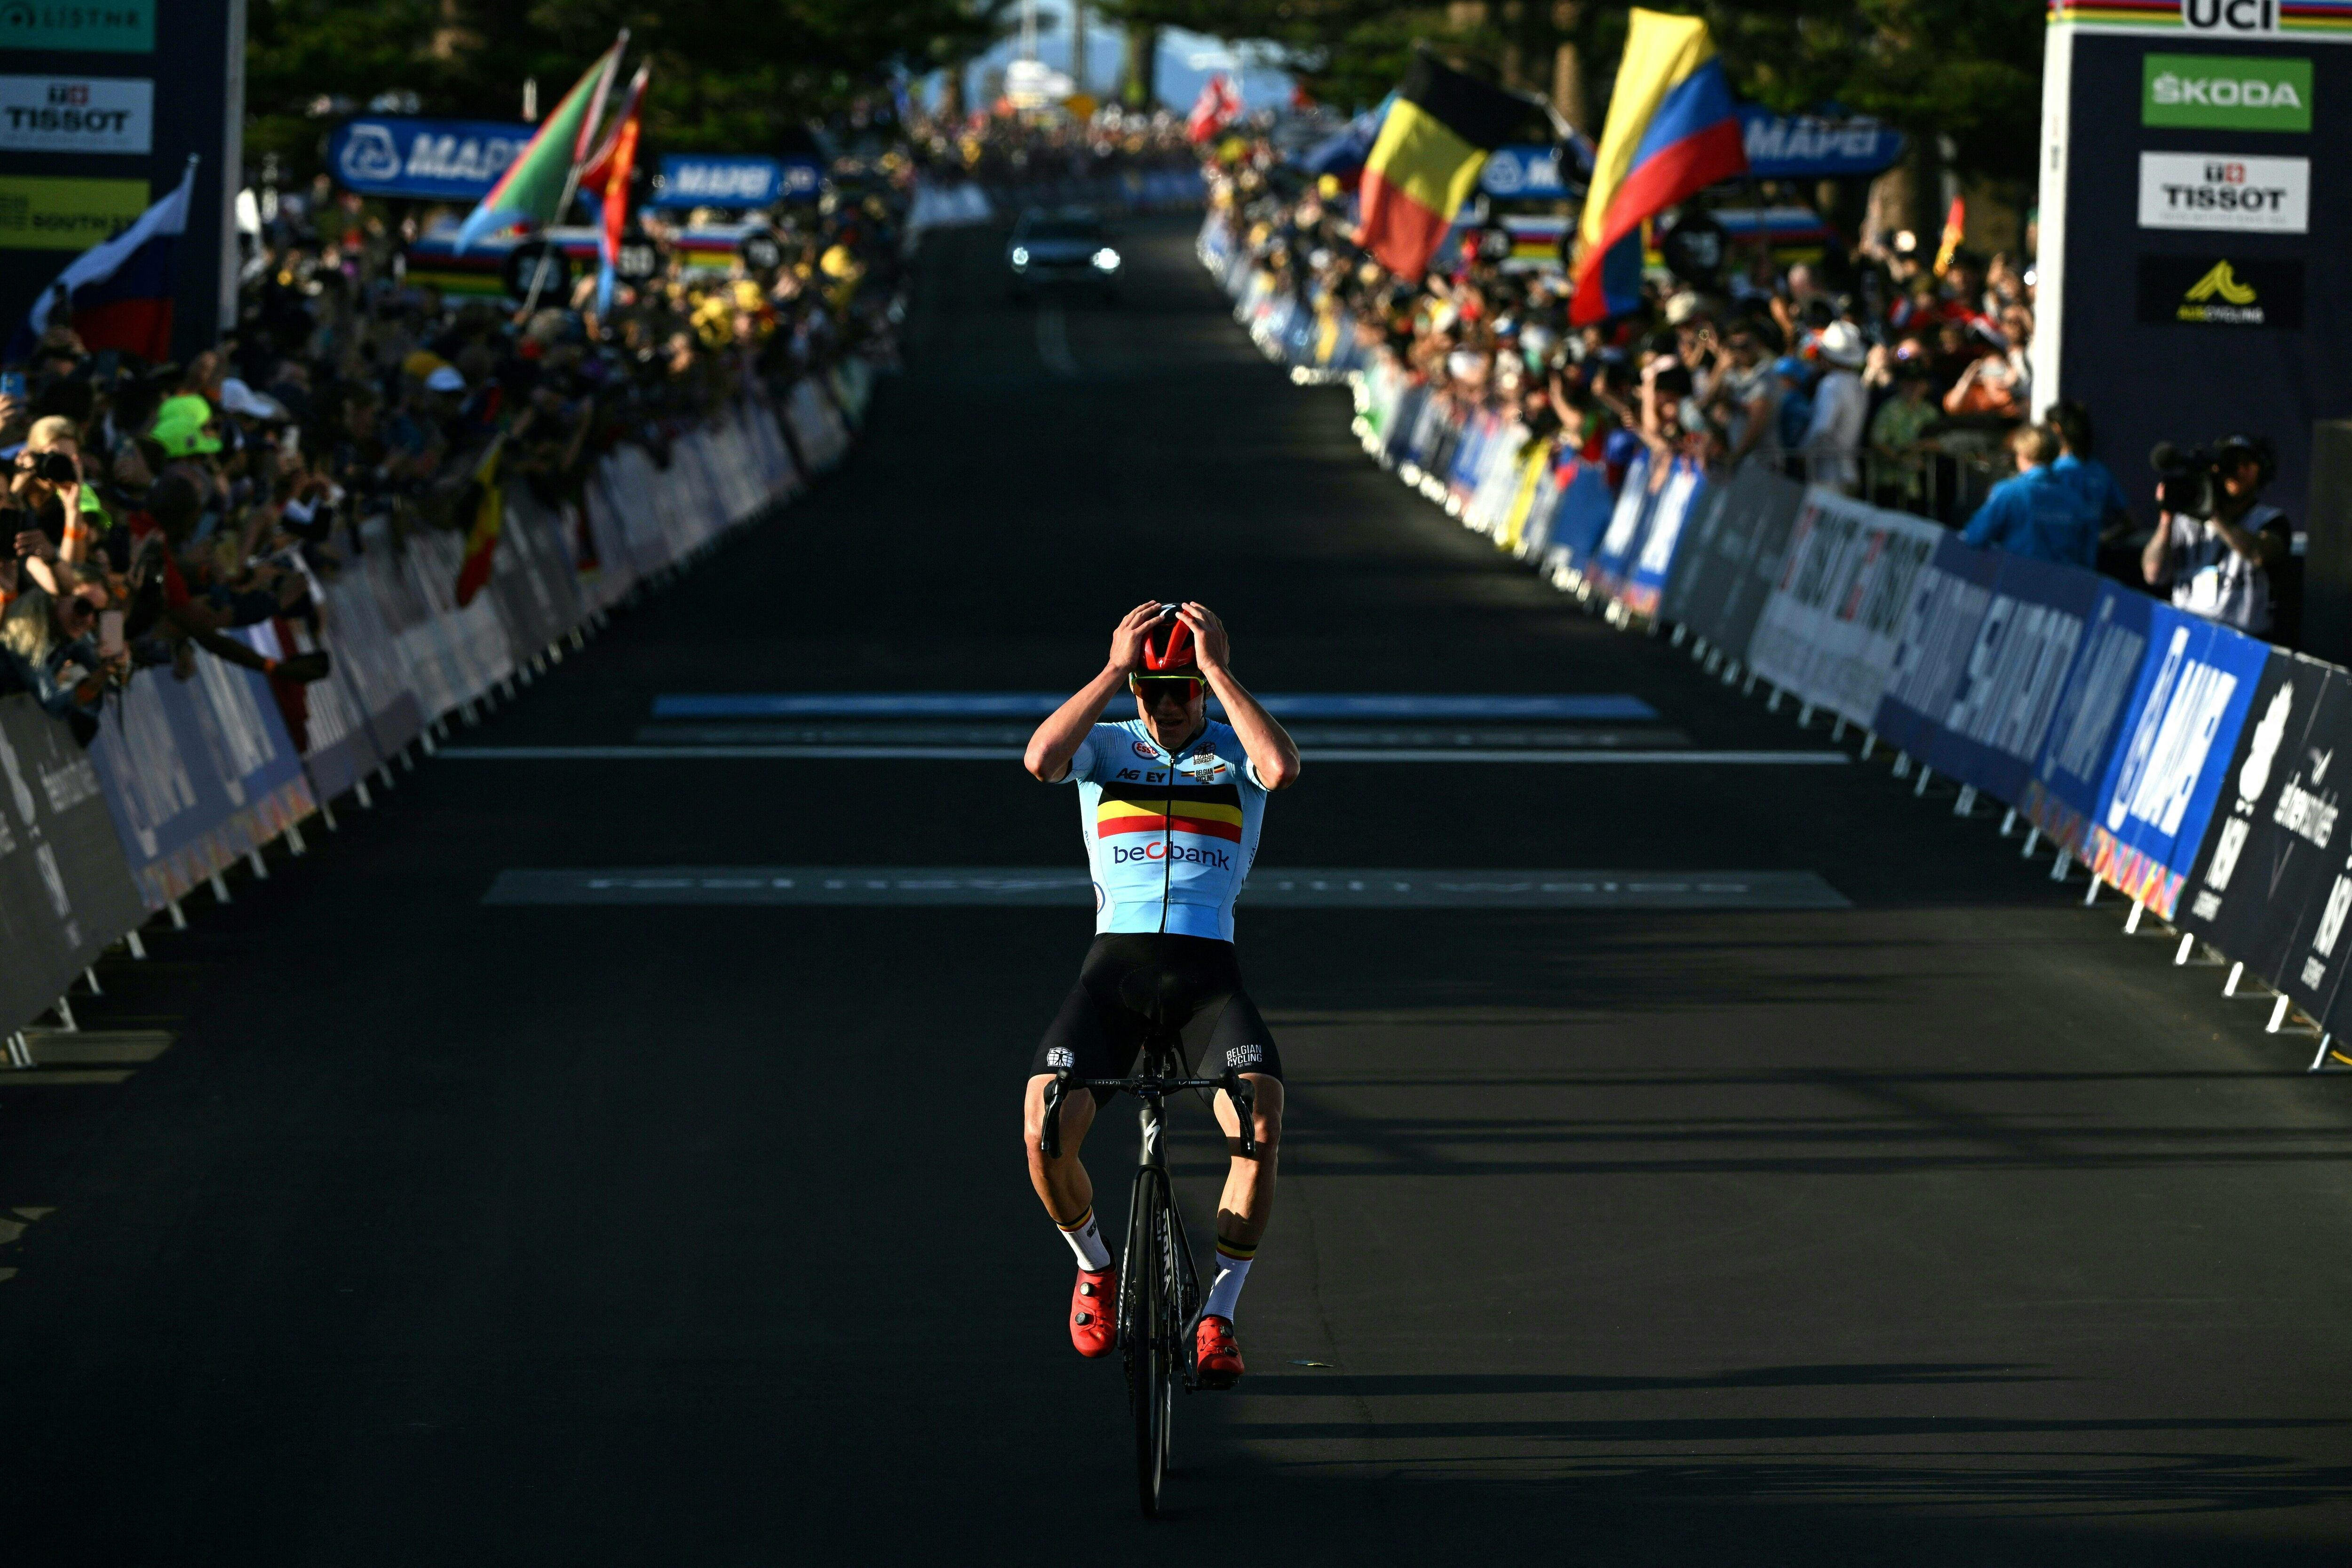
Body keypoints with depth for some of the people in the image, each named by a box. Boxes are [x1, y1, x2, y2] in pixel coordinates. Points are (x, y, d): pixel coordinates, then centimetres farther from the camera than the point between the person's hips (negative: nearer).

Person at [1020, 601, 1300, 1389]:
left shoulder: (1236, 750, 11)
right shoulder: (1107, 746, 13)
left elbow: (1283, 767, -15)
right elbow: (1041, 758, -11)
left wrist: (1216, 669, -11)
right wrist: (1114, 671, -9)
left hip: (1209, 969, 0)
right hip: (1114, 964, 0)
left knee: (1261, 1122, -27)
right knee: (1044, 1127, -22)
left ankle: (1218, 1314, -8)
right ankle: (1095, 1265, 11)